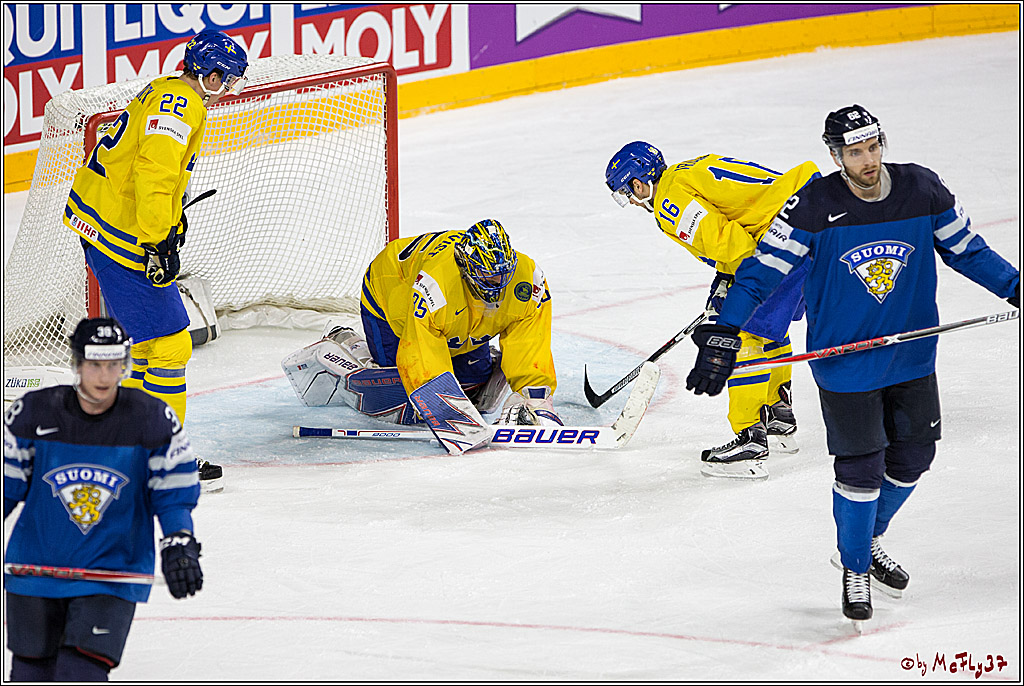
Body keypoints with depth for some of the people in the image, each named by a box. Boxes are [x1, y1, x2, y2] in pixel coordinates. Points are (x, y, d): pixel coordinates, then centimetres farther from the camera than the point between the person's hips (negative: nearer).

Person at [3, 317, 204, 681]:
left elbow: (173, 491, 0)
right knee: (33, 669, 10)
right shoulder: (34, 413, -8)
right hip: (36, 566, 2)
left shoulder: (154, 420, -9)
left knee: (82, 671, -16)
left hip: (113, 573, -2)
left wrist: (179, 545, -13)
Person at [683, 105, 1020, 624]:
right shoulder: (814, 207, -18)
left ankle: (867, 541, 37)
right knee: (860, 468, -3)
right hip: (845, 362, -4)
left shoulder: (923, 191, -8)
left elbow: (967, 250, 8)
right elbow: (760, 273, -14)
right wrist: (722, 337, -21)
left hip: (912, 357, 4)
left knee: (912, 457, 12)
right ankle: (855, 571, 19)